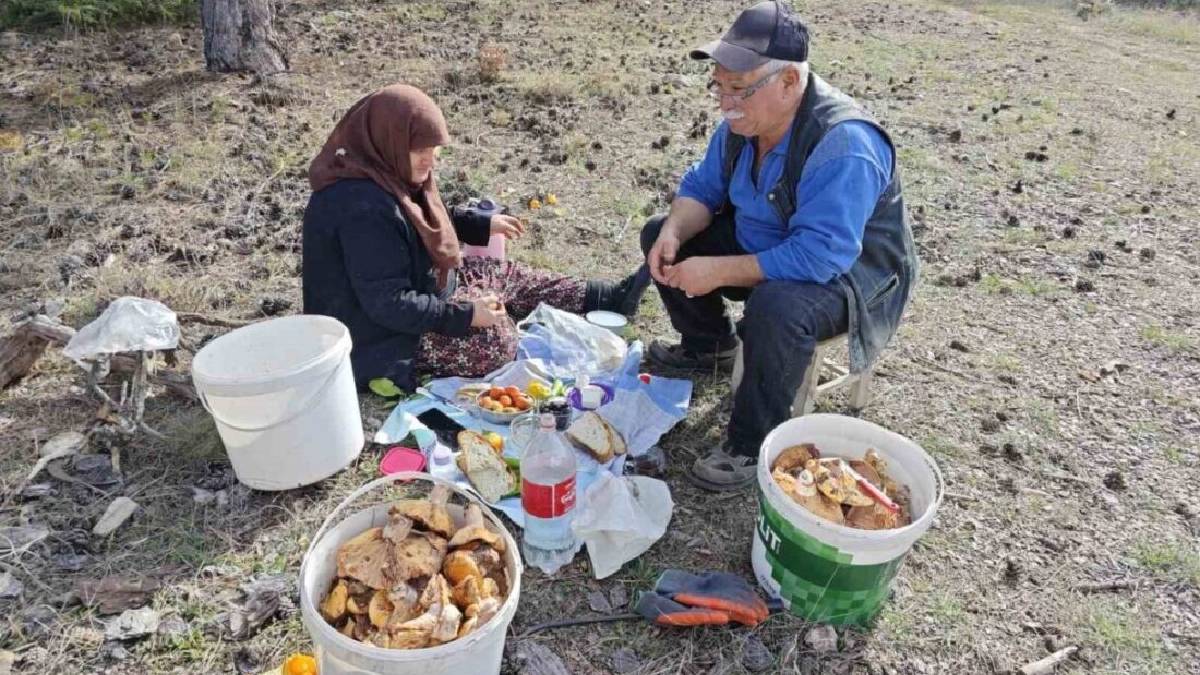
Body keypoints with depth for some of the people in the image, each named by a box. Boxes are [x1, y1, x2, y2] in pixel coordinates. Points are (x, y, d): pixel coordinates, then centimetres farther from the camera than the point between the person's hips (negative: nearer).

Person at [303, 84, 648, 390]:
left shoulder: (382, 176, -2)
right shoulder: (365, 208, -34)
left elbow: (422, 222, 18)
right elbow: (388, 304, -33)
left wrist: (481, 223, 12)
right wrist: (464, 316, -28)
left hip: (414, 288, 10)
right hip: (383, 338, -10)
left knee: (503, 274, 8)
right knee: (498, 340, -16)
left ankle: (607, 297, 15)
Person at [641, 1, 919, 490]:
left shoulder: (842, 144, -33)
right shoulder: (744, 119, -8)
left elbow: (819, 256, -39)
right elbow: (704, 186, 3)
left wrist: (719, 271, -36)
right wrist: (673, 234, -18)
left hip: (846, 271, -8)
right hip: (764, 247, 8)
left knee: (775, 307, -41)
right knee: (659, 237, 4)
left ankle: (752, 445, -18)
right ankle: (711, 346, 24)